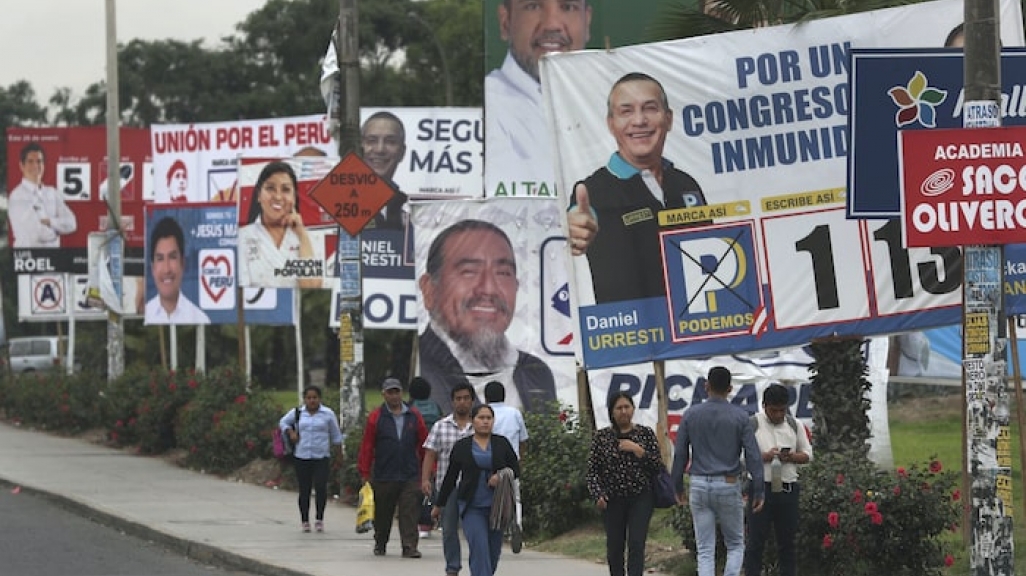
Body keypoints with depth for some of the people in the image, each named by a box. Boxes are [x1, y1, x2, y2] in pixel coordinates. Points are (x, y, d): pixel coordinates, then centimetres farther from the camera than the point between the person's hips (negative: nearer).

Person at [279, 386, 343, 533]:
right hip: (301, 458, 1)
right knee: (304, 491, 3)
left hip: (321, 458, -1)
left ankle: (319, 519, 1)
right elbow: (283, 422, 21)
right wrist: (291, 432, 2)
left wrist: (339, 454, 11)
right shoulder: (297, 413, 6)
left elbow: (336, 436, 11)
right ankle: (305, 521, 14)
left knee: (321, 488, -14)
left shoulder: (328, 414, 4)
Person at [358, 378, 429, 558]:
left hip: (410, 476, 0)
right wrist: (365, 473, -4)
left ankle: (410, 547, -8)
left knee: (410, 513, -7)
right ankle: (380, 544, 29)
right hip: (384, 476, 0)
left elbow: (424, 443, 9)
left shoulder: (413, 416, 6)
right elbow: (367, 446, -1)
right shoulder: (376, 418, 0)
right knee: (383, 514, 12)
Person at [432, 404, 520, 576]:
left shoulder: (502, 444, 6)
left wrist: (502, 476, -12)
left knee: (493, 551, 8)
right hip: (472, 508, -2)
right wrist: (439, 505, 15)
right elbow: (450, 478, 10)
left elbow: (516, 469, 9)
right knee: (479, 549, -15)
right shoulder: (461, 447, 3)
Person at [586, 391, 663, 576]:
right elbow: (592, 470, 2)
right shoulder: (601, 437, 3)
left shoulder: (646, 434, 3)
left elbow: (659, 465, -2)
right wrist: (598, 495, -12)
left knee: (636, 543, -13)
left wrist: (638, 450, -13)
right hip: (613, 500, 1)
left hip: (641, 498, -1)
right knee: (614, 547, 6)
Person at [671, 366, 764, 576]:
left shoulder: (692, 415, 2)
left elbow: (680, 454, 5)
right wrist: (758, 492, -1)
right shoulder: (739, 416, -4)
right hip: (729, 485, -1)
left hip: (699, 486, 1)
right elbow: (753, 456, -6)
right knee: (735, 545, 12)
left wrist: (678, 488, 15)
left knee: (705, 551, 5)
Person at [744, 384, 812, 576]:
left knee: (787, 542, 9)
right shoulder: (752, 424, -2)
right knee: (756, 542, -2)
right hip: (761, 488, -4)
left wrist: (791, 457, -9)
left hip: (788, 488, 4)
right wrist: (765, 456, -21)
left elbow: (807, 455, 12)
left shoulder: (795, 425, 9)